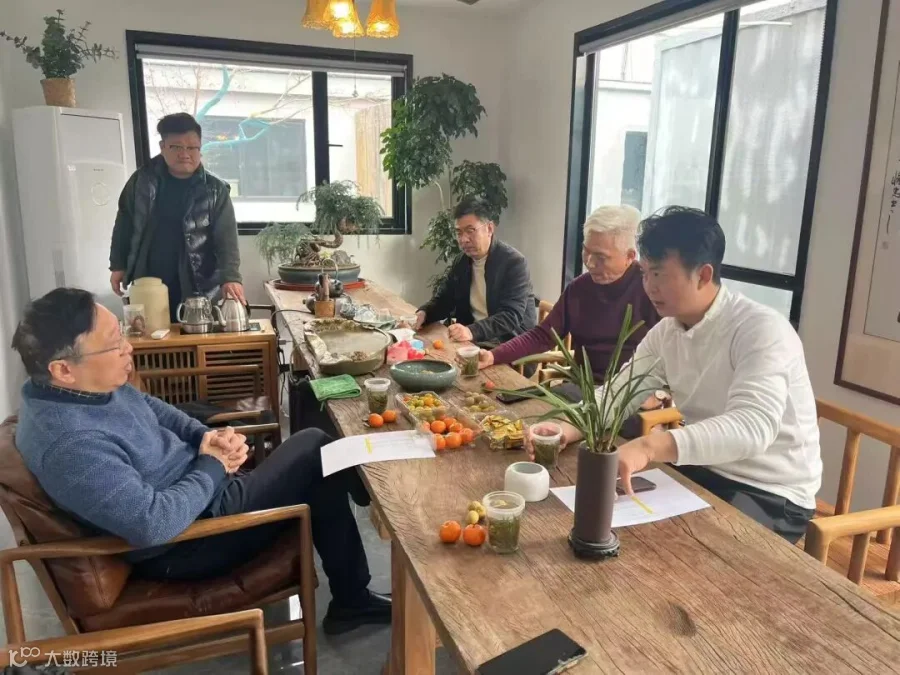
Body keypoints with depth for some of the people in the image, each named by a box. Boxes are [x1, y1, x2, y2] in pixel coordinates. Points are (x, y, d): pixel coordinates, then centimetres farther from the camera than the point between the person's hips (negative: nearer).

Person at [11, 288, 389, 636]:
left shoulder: (92, 384, -4)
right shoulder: (70, 444, -33)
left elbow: (155, 410, 13)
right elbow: (155, 523, -36)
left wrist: (211, 436, -4)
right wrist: (212, 467, -19)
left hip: (201, 490, 9)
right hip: (185, 543, -9)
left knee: (320, 479, 10)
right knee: (315, 452, -3)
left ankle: (351, 600, 24)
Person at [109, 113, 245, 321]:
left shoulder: (214, 191, -6)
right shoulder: (142, 180, 2)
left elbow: (226, 239, -14)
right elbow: (124, 224, 12)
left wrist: (231, 277, -29)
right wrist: (118, 265, 10)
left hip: (196, 290, -2)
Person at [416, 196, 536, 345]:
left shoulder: (514, 262, -14)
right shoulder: (462, 261, 8)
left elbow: (512, 316, -24)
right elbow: (443, 299, 13)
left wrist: (473, 331, -39)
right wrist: (423, 313, -10)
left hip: (511, 343, -7)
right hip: (473, 340, 7)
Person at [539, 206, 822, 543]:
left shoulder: (762, 330, -23)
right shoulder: (665, 331, 0)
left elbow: (752, 427, -37)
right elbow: (617, 394, -3)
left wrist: (649, 446, -50)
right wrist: (568, 429, -23)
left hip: (770, 495, -6)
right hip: (704, 471, 6)